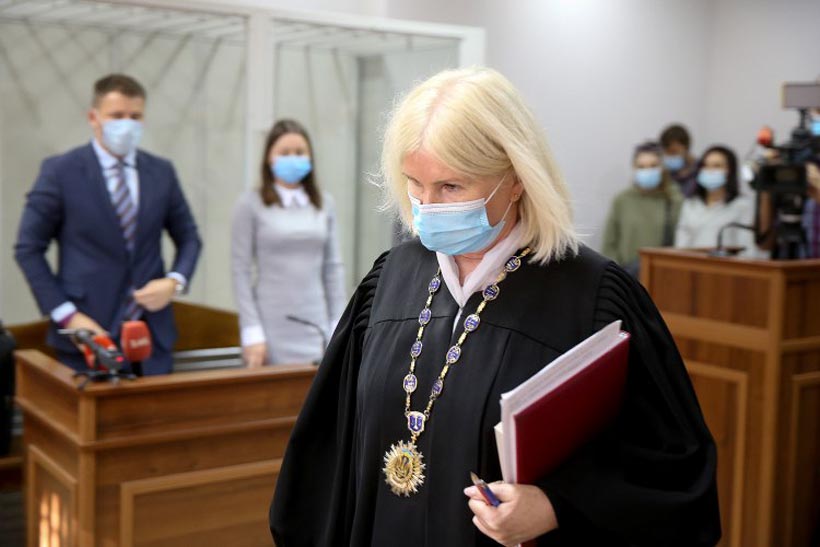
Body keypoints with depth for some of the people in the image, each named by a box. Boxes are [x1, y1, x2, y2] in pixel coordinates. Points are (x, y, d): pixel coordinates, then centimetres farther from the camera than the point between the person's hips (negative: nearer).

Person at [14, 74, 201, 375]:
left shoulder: (161, 172, 6)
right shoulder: (60, 171, -5)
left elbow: (188, 239, 15)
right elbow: (28, 249, -4)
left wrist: (175, 281, -5)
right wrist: (66, 315, -11)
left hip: (152, 335, 3)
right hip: (88, 333, -3)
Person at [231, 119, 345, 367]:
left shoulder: (324, 204, 9)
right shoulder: (251, 205, -3)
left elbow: (333, 267, 9)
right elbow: (241, 271, -4)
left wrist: (338, 327, 5)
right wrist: (252, 333, -9)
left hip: (316, 329, 3)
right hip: (273, 330, -3)